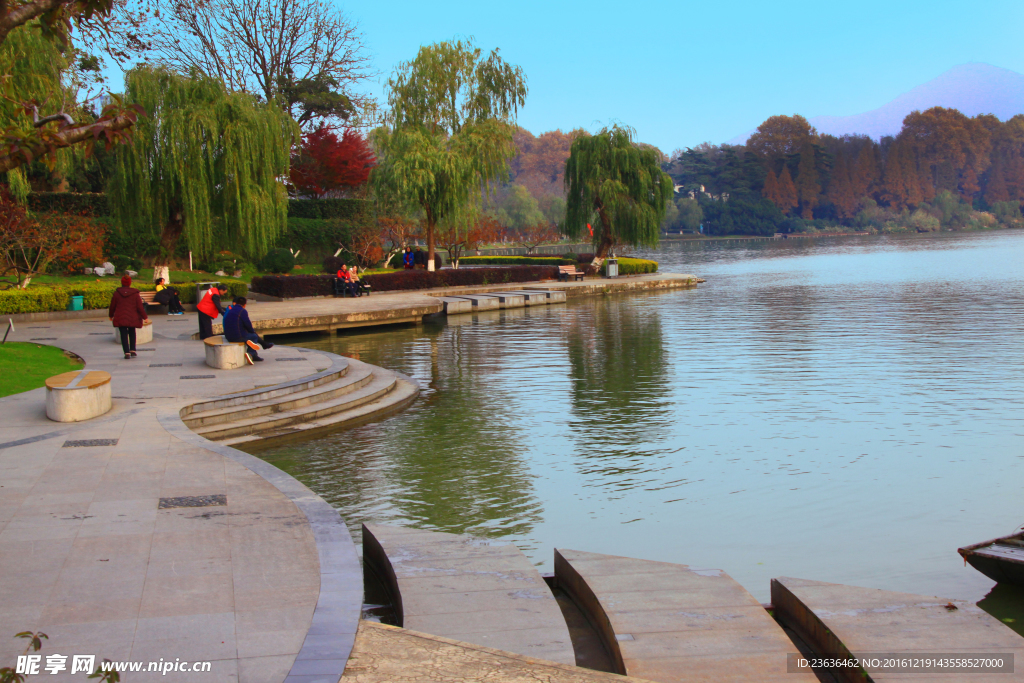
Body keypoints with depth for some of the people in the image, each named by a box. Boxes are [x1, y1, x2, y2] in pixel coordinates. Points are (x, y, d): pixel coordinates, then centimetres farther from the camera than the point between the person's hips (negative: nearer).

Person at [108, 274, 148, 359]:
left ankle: (127, 353, -5)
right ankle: (132, 351, 17)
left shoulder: (117, 293, -3)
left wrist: (111, 315, 21)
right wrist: (144, 317, 5)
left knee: (124, 334, 3)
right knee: (132, 333, 20)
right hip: (132, 318, 1)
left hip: (120, 318, 0)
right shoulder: (135, 293, -5)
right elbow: (140, 307, -5)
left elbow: (112, 306, 5)